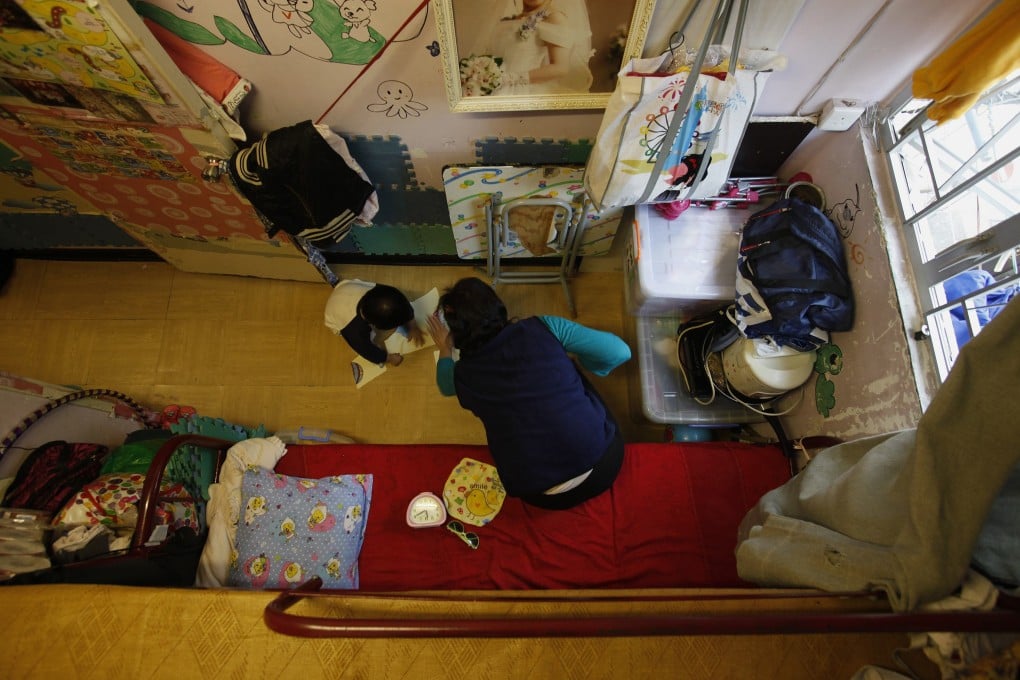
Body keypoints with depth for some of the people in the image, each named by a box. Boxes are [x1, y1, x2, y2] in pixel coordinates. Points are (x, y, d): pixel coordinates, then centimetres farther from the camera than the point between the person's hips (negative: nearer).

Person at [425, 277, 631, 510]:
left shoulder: (463, 374, -2)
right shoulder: (542, 327, -9)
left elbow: (446, 386, 23)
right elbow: (619, 352, -5)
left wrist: (445, 350, 39)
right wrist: (577, 358, 13)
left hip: (544, 497, 1)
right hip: (604, 460, 0)